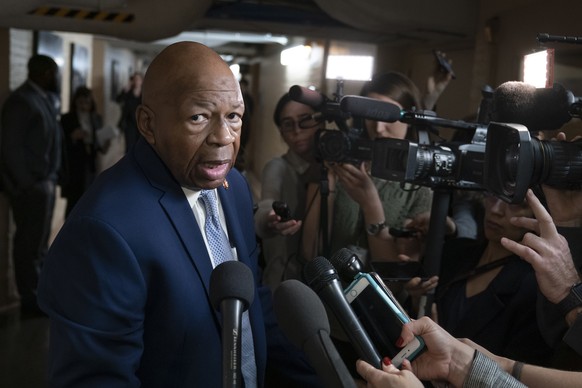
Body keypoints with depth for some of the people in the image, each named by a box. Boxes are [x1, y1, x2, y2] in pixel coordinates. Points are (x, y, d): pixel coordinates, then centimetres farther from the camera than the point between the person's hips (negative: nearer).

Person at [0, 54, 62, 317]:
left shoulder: (44, 99, 12)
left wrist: (51, 178, 7)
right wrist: (29, 184, -17)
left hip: (45, 182, 9)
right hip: (30, 187, -9)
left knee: (38, 242, 18)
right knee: (29, 243, 1)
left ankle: (39, 293, 30)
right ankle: (30, 301, 12)